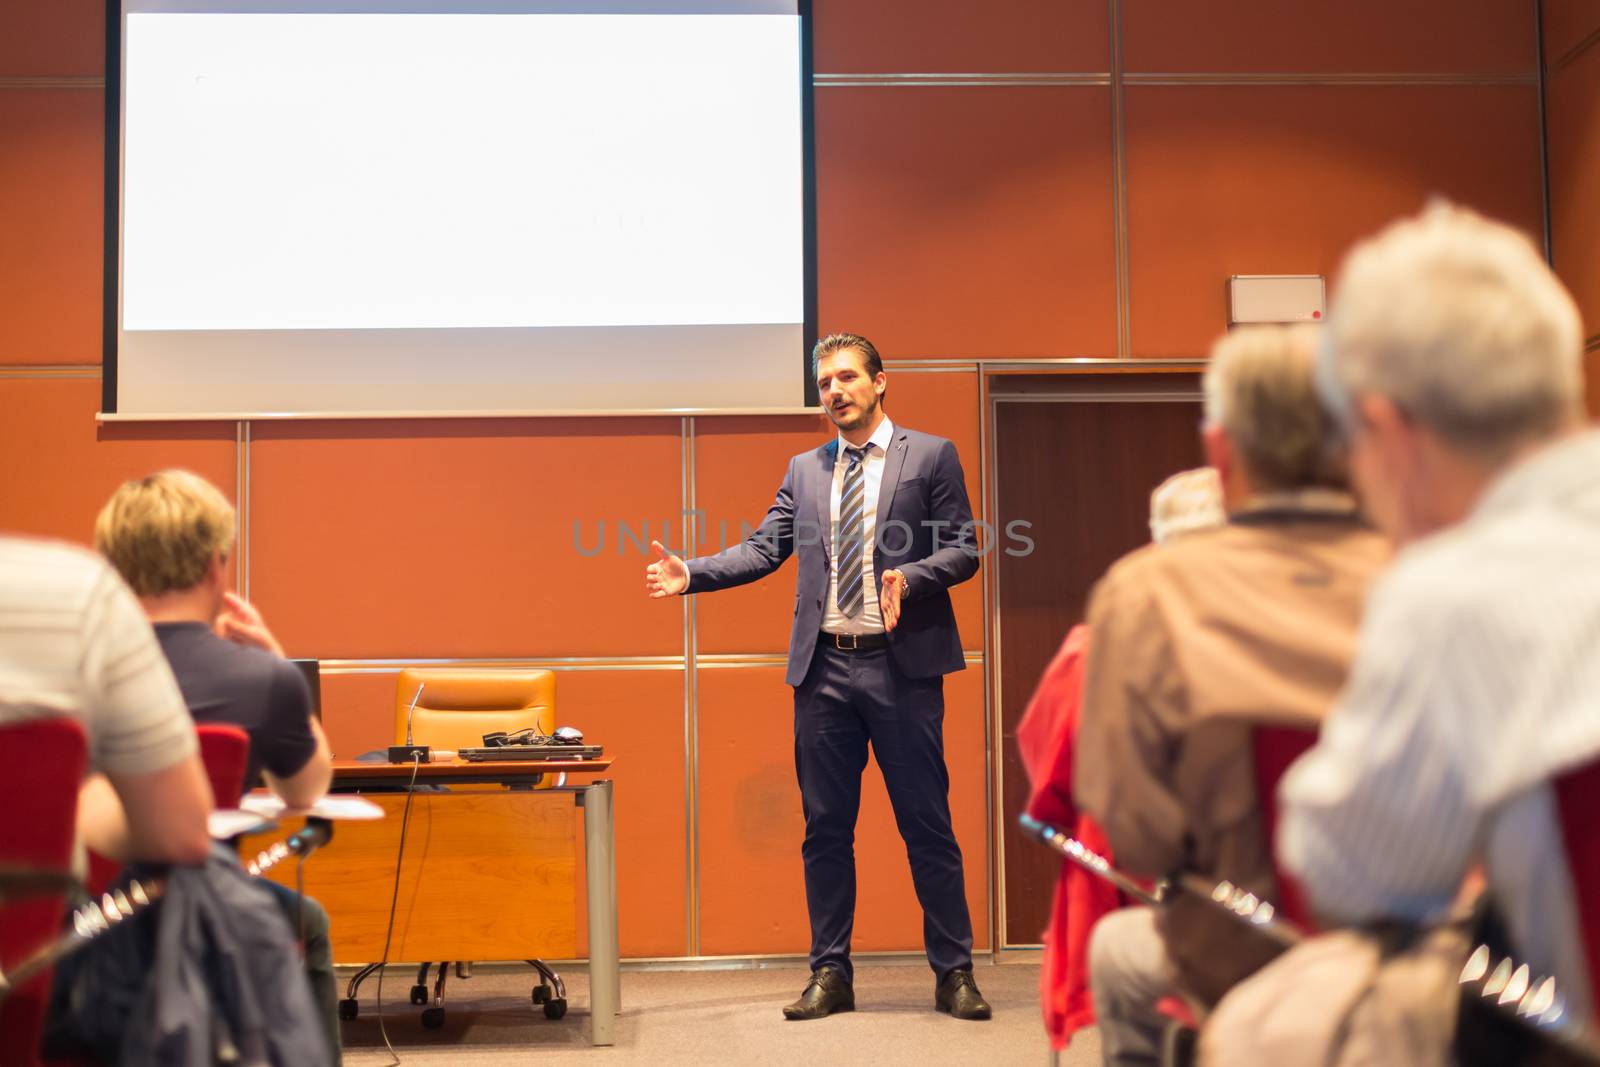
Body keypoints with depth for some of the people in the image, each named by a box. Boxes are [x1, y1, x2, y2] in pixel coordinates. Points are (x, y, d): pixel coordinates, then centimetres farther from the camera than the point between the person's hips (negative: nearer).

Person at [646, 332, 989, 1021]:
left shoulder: (931, 455, 3)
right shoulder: (805, 470, 15)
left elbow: (963, 549, -1)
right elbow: (763, 549, 8)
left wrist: (909, 578, -19)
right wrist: (690, 575, -6)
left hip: (902, 663, -4)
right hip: (824, 668, 4)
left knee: (928, 826, 1)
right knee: (826, 829, 8)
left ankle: (954, 973, 12)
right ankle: (830, 975, 18)